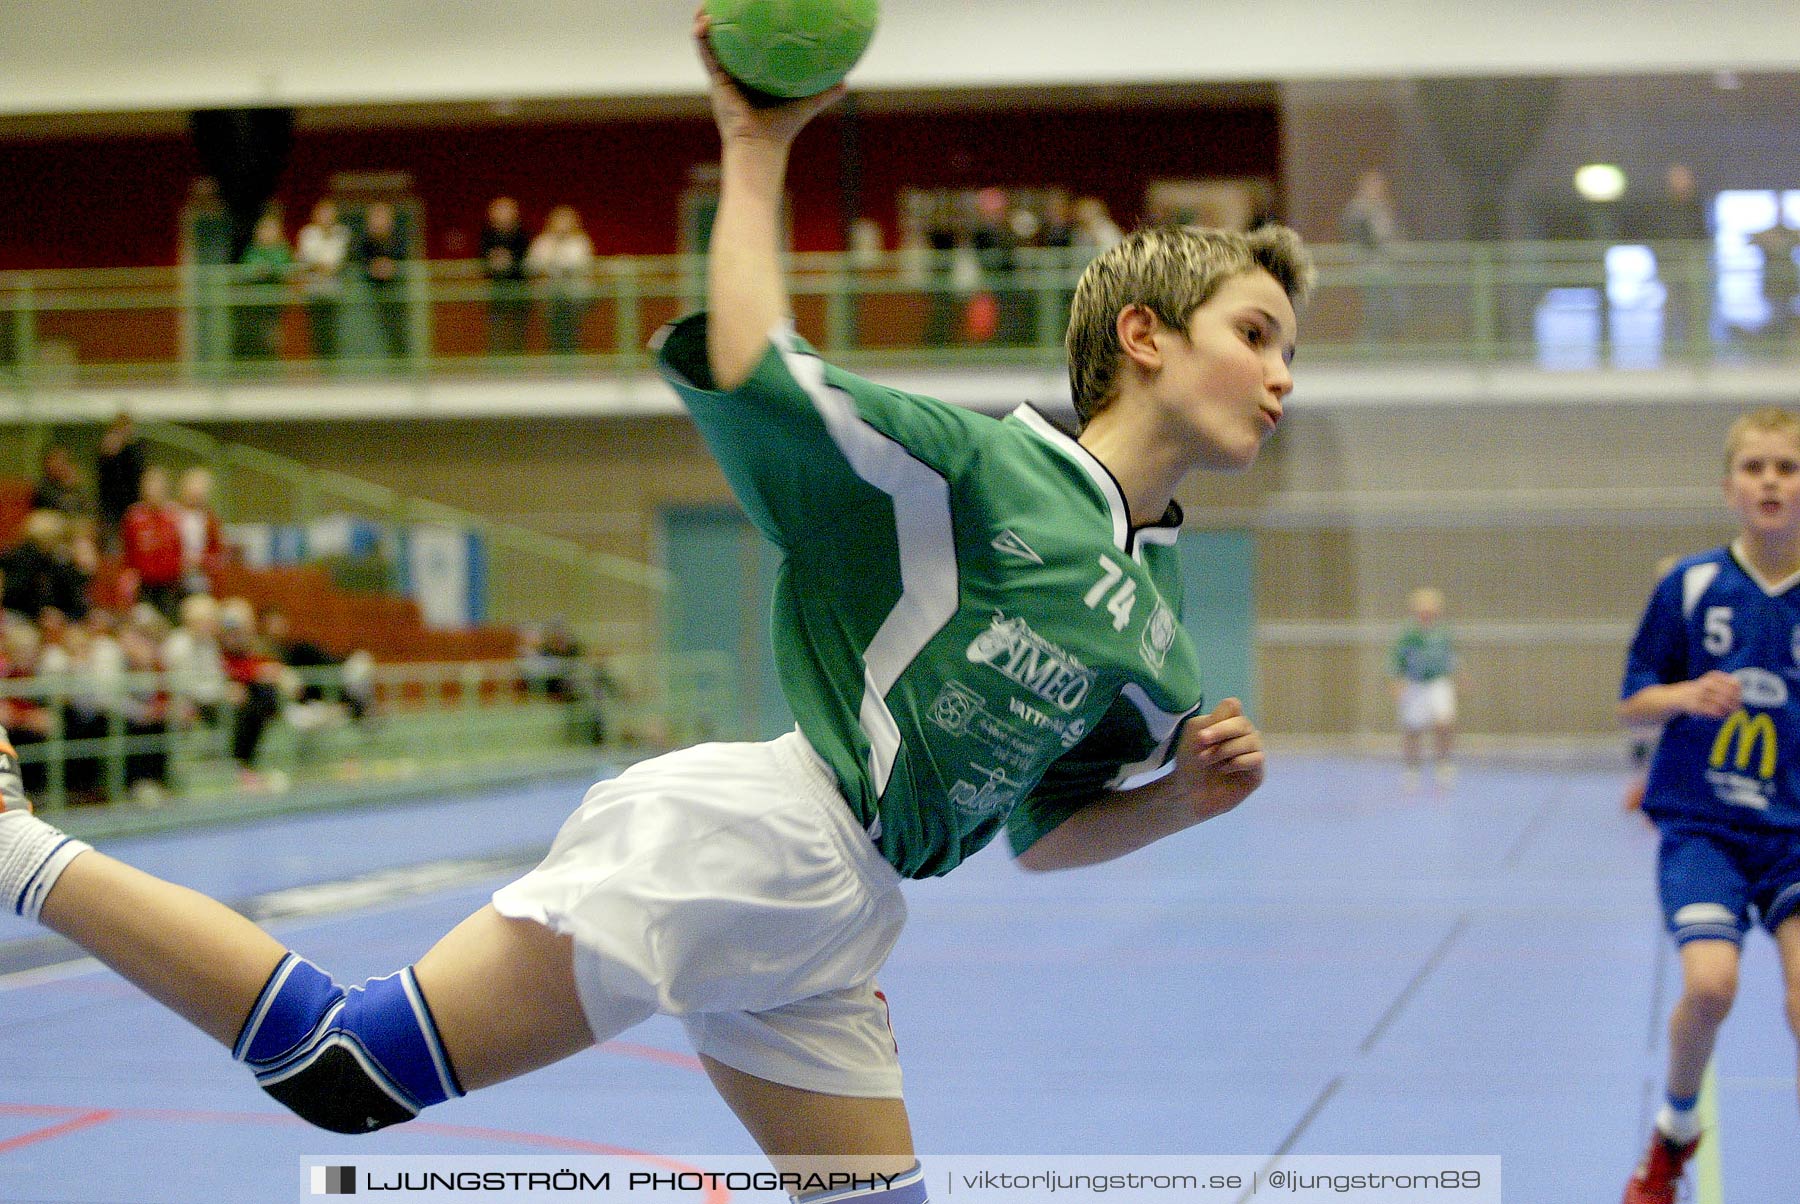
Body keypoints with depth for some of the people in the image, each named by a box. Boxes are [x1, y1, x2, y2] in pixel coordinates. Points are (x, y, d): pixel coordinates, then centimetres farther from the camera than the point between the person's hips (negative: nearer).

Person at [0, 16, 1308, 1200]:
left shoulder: (1154, 613, 18)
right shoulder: (986, 466, -5)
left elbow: (1046, 833, 23)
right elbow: (751, 378, -14)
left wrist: (1184, 800, 5)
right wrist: (755, 154, -6)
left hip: (822, 929, 9)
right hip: (744, 841, -9)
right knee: (350, 1067, -16)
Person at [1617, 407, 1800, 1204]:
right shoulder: (1690, 587, -3)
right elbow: (1632, 704, 1)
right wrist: (1686, 696, -18)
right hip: (1701, 824, -1)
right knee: (1710, 982, -19)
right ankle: (1675, 1131, 11)